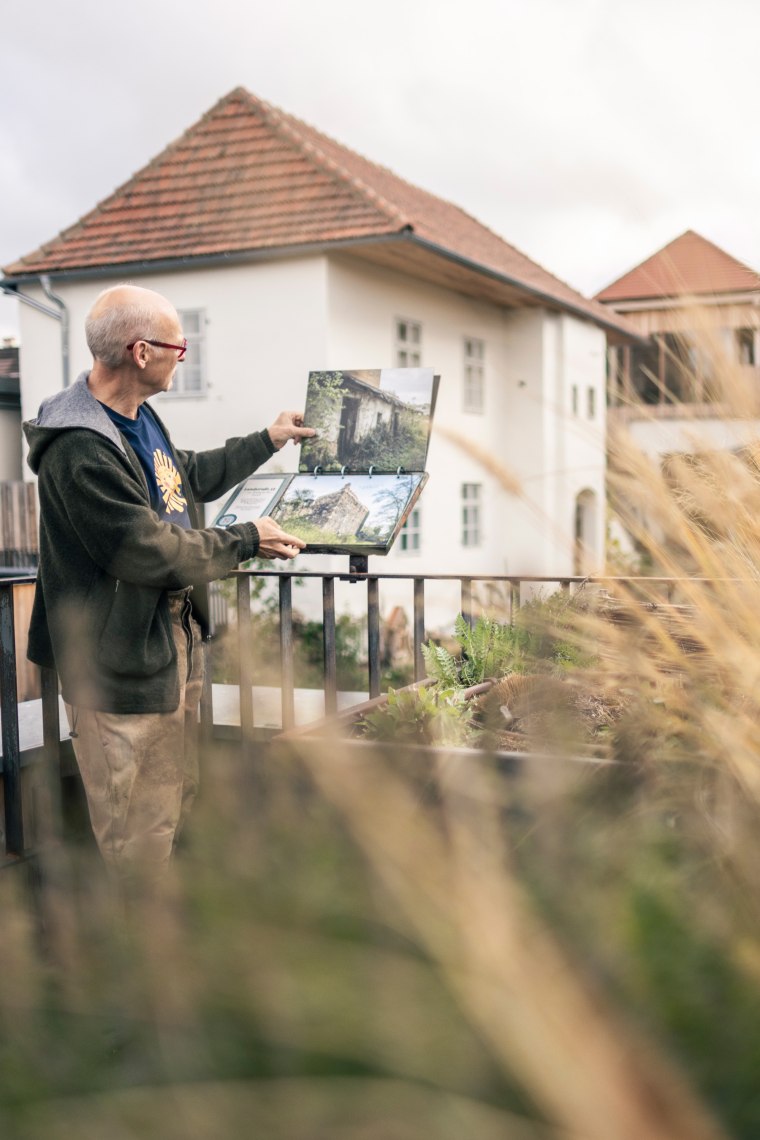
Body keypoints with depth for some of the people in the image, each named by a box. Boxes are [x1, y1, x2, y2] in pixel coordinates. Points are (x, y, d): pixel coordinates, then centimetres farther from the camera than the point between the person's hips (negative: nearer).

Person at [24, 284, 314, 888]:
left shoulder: (140, 417, 6)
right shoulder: (80, 448, -28)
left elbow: (189, 476, 25)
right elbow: (150, 551, -25)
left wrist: (267, 441, 30)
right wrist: (248, 540, -14)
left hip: (175, 631, 11)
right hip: (122, 662, -11)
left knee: (179, 793, 25)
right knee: (140, 836, 3)